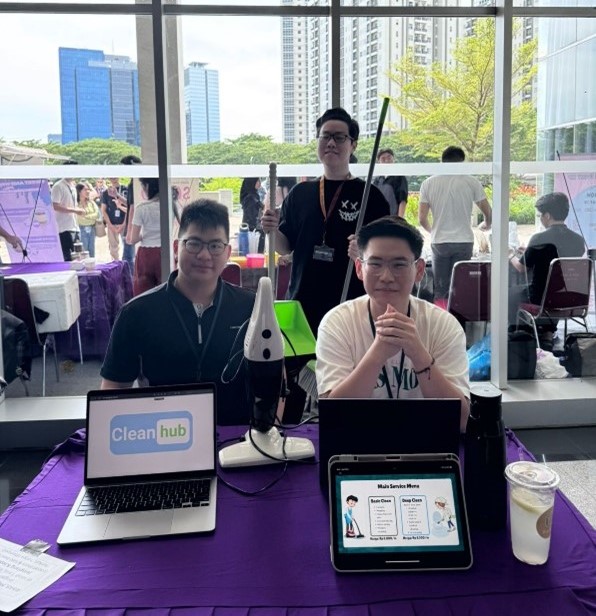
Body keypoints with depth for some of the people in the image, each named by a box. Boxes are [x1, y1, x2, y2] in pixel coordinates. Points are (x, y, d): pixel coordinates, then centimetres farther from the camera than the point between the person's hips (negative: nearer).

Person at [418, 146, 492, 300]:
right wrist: (486, 225, 28)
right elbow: (488, 212, 5)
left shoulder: (428, 183, 0)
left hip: (439, 242, 1)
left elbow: (422, 219, -1)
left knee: (440, 290, 7)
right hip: (463, 241, -1)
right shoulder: (471, 182, -3)